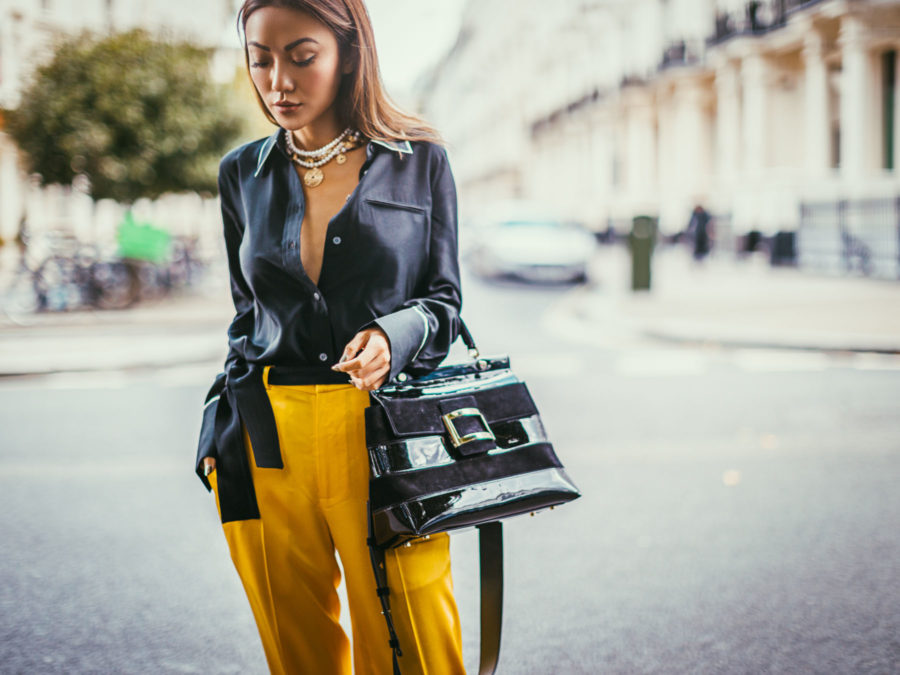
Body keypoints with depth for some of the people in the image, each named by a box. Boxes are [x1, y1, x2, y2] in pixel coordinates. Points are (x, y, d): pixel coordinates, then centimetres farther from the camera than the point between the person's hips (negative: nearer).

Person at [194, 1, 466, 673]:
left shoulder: (421, 160, 5)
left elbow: (444, 298, 8)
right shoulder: (243, 173, 13)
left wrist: (392, 335, -13)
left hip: (383, 435, -2)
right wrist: (227, 428, 14)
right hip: (265, 442, 3)